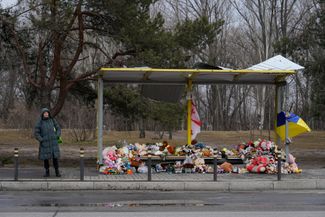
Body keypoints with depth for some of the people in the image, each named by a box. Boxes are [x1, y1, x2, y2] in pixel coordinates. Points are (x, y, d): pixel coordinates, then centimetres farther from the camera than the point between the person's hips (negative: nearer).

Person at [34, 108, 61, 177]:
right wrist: (41, 140, -15)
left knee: (55, 156, -2)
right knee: (45, 157, 3)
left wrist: (57, 137, -6)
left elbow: (58, 129, 8)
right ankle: (47, 172, 16)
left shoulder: (52, 120, 1)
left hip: (53, 142, 1)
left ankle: (57, 172, 8)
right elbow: (36, 133, -7)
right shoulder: (39, 122, -7)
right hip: (44, 142, -1)